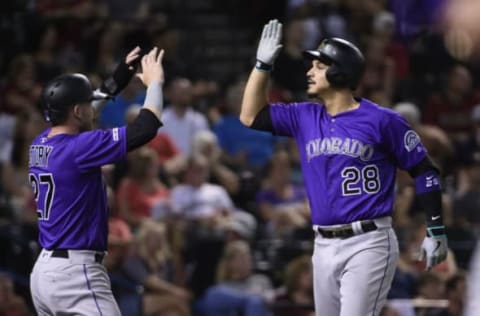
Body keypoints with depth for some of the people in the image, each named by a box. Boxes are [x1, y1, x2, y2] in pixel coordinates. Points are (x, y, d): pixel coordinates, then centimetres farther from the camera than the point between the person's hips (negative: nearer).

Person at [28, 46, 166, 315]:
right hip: (76, 273, -10)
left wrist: (116, 82, 30)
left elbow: (75, 116, 32)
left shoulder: (40, 146, 10)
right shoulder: (77, 148, -16)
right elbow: (145, 129, -17)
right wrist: (154, 83, -2)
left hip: (43, 271, 10)